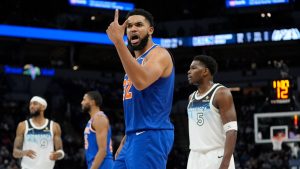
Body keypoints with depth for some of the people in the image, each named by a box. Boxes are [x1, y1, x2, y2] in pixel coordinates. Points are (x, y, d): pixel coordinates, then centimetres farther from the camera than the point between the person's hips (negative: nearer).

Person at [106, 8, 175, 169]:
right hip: (133, 138, 10)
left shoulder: (159, 54, -8)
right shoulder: (135, 61, 22)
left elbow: (141, 82, -31)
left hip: (151, 137, -10)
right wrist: (124, 142, 23)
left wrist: (118, 41, -33)